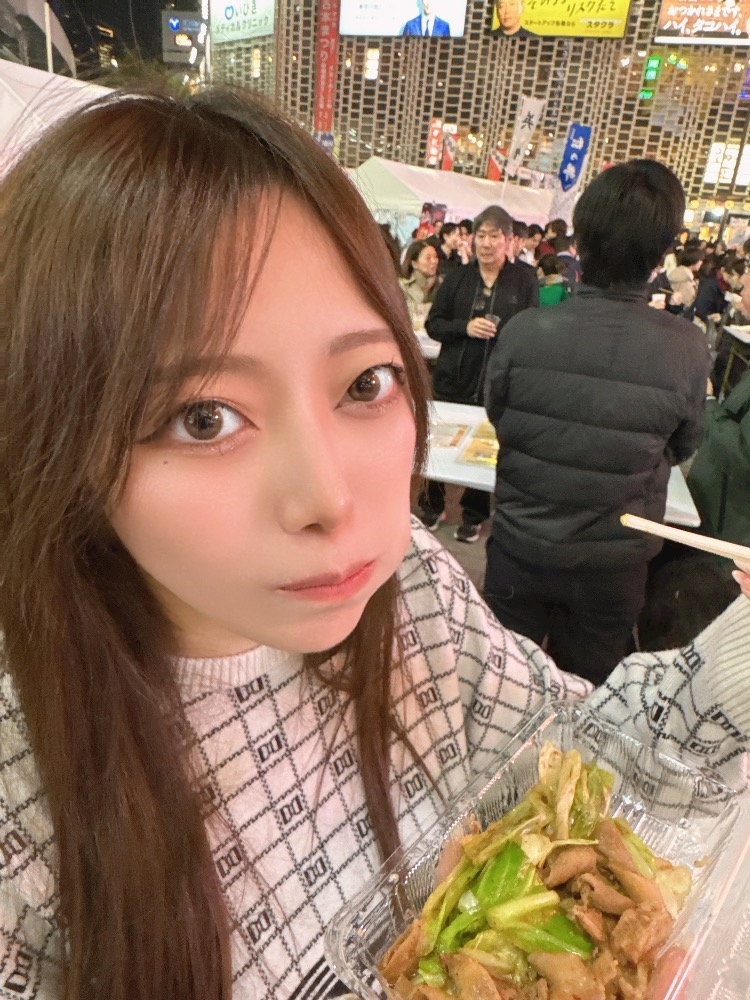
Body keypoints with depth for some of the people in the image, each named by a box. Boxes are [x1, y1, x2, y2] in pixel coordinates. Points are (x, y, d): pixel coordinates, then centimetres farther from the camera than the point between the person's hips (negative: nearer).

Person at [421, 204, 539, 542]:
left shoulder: (524, 279, 0)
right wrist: (465, 327, -12)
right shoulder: (457, 277, 6)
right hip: (452, 379, 2)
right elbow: (433, 324, 4)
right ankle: (432, 505, 32)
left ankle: (473, 516, 26)